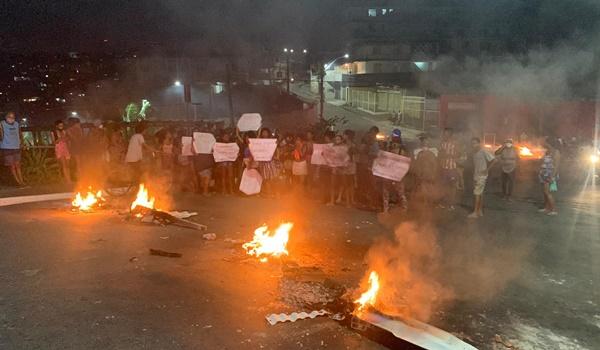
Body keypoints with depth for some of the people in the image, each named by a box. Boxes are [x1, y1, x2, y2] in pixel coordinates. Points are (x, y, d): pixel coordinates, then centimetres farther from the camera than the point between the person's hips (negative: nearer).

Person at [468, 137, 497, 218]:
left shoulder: (484, 152, -15)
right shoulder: (474, 152, 8)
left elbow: (493, 160, -18)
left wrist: (487, 170, -15)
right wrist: (473, 172, 11)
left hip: (481, 176, -8)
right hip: (475, 175, 8)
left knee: (477, 193, -8)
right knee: (480, 193, 12)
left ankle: (475, 212, -5)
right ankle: (480, 211, 18)